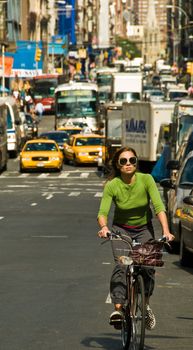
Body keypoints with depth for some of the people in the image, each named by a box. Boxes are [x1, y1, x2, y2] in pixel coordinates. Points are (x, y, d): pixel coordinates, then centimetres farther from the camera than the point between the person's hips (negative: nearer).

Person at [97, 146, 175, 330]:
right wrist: (104, 227, -44)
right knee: (121, 266, -23)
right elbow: (102, 212, -22)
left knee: (148, 266, -15)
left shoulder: (146, 180, -17)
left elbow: (159, 206, -23)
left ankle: (146, 304, 10)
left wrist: (165, 231, -37)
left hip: (144, 229, 1)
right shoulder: (112, 186, -16)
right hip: (121, 229, -1)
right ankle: (118, 308, -29)